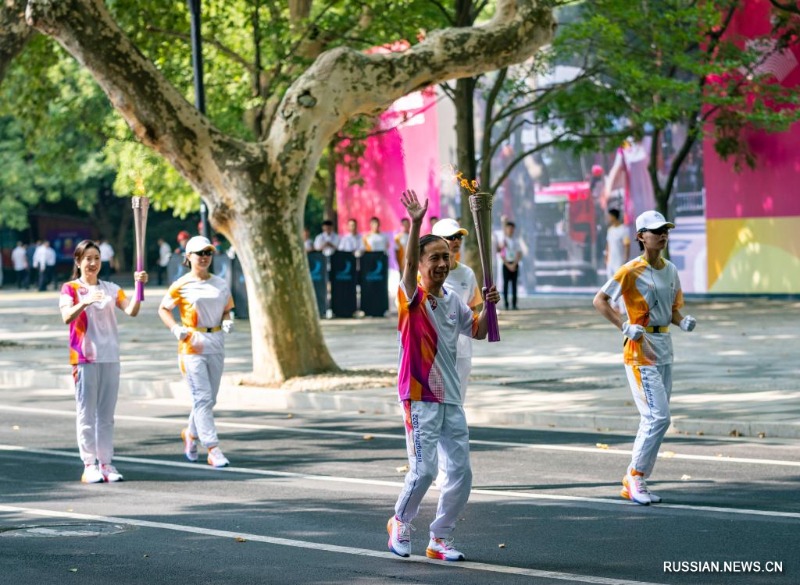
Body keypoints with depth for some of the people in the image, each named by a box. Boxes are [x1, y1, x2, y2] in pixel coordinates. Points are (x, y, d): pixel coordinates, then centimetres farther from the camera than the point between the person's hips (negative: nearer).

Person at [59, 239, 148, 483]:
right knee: (86, 414, -2)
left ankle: (106, 463, 11)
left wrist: (139, 285, -16)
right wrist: (84, 302, -36)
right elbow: (67, 317, -18)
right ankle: (89, 465, -1)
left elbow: (132, 311, -2)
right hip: (84, 358, -4)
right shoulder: (70, 288, -1)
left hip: (110, 358, 4)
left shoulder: (111, 289, 11)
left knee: (106, 415, 7)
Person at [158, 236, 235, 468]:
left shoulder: (221, 284, 9)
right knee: (203, 398, -10)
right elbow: (163, 309, 4)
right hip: (192, 345, -5)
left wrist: (227, 321, -3)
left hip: (216, 346, 5)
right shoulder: (181, 285, -3)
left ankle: (191, 433, 37)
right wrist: (175, 329, -11)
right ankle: (213, 449, -13)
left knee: (209, 398, 12)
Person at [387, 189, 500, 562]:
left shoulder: (453, 302, 11)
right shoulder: (412, 297, -8)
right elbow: (408, 266, -27)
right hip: (420, 396, -6)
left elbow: (477, 332, 24)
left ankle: (440, 539, 16)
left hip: (451, 396, 6)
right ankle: (401, 523, 15)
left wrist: (488, 306, 4)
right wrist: (415, 224, -41)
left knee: (461, 471, 4)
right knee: (423, 470, -11)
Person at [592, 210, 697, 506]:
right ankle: (635, 478, -4)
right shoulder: (631, 270, -11)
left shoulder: (670, 270, 10)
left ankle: (633, 482, 19)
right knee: (659, 417, -15)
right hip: (640, 348, -8)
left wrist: (684, 322, -3)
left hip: (664, 347, 8)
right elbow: (599, 300, -11)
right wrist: (625, 326, -21)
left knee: (655, 419, 11)